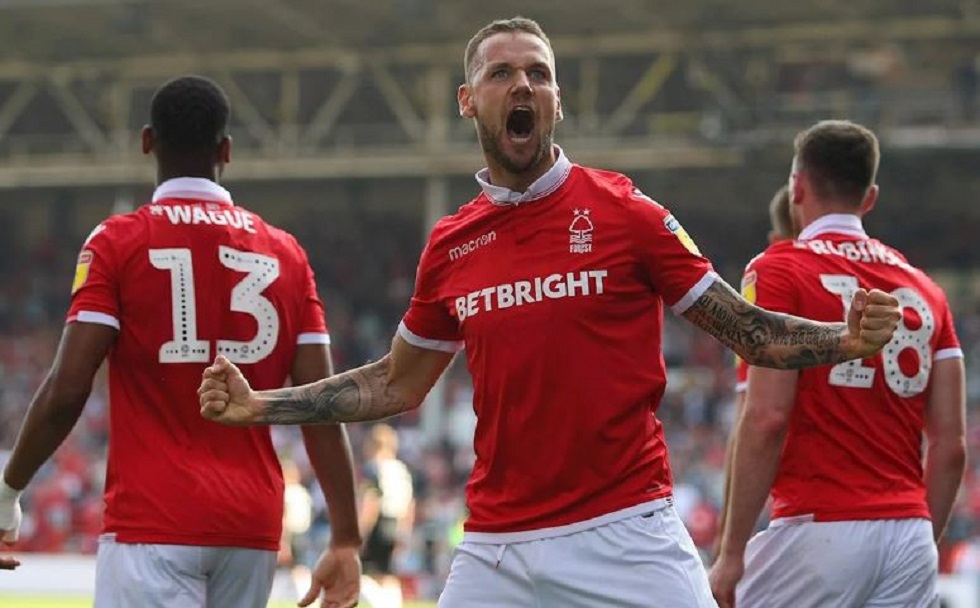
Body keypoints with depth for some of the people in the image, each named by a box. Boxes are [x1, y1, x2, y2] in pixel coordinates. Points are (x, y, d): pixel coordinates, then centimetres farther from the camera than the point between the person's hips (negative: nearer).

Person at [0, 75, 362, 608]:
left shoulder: (118, 243, -2)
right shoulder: (286, 254, 8)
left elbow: (67, 391, -9)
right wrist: (346, 540, 5)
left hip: (152, 521, -4)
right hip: (254, 525, 4)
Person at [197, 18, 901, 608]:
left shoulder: (624, 212, -2)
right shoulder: (450, 246, 9)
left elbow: (751, 331, 0)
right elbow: (396, 384, 22)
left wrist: (845, 340, -18)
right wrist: (255, 406, 17)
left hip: (626, 535, -3)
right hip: (495, 548, 4)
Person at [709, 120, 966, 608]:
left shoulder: (779, 271, -2)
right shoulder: (923, 288, 15)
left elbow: (767, 419, -12)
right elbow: (951, 446, 12)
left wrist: (732, 552, -10)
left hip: (819, 528, -6)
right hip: (910, 535, 6)